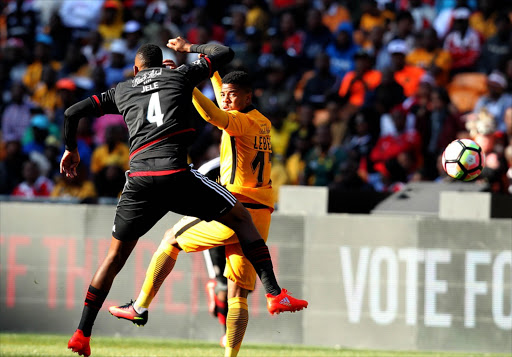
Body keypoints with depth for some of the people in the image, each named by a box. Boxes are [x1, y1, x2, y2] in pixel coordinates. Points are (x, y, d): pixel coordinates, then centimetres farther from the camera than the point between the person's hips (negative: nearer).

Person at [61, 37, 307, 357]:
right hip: (177, 175, -2)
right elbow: (224, 53, 26)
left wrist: (71, 149, 36)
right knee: (241, 217, 13)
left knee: (116, 256, 15)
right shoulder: (181, 76, 17)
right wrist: (189, 48, 42)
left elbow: (72, 112, 20)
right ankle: (275, 293, 2)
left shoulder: (121, 91, 22)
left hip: (139, 181, 2)